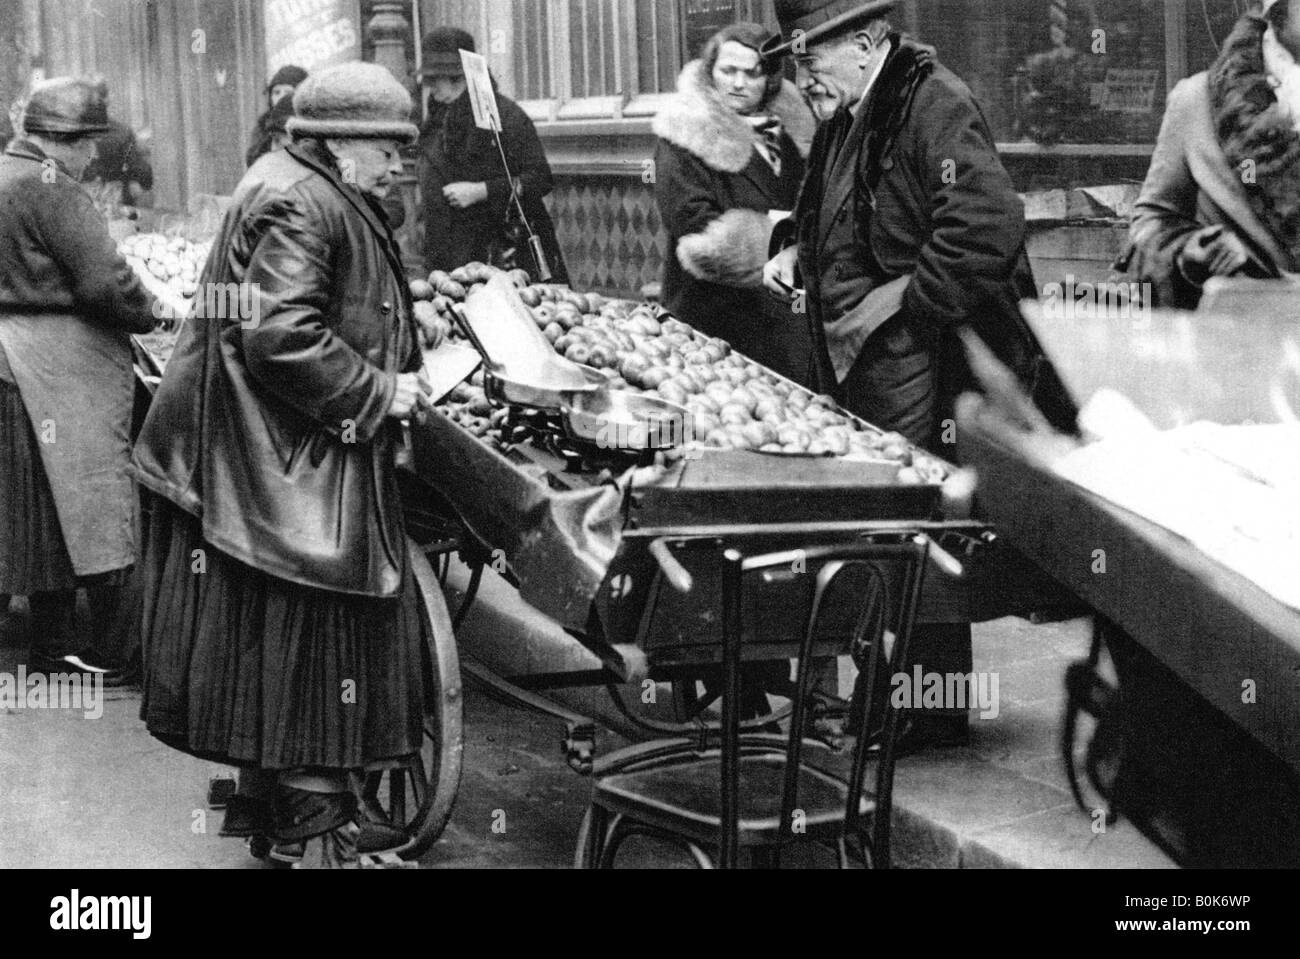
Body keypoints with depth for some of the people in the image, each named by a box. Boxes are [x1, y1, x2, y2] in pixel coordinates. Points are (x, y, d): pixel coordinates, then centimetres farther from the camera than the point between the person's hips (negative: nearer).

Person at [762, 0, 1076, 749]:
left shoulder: (935, 105, -13)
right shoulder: (847, 119, 17)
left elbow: (987, 227, -24)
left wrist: (903, 301, -19)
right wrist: (798, 254, 12)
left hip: (922, 373, -9)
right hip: (861, 368, 9)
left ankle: (937, 710, 7)